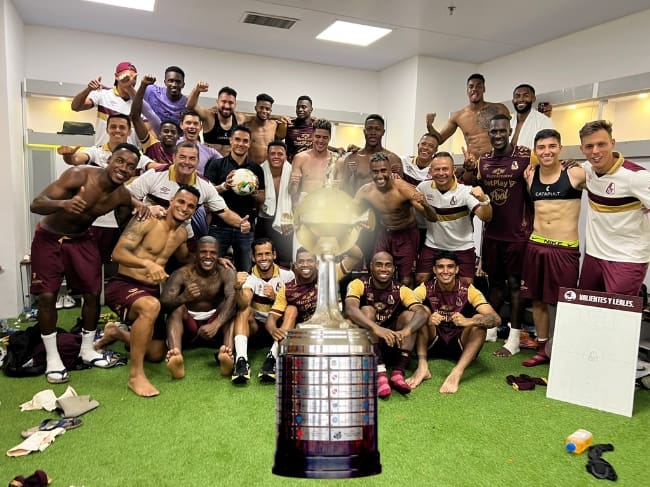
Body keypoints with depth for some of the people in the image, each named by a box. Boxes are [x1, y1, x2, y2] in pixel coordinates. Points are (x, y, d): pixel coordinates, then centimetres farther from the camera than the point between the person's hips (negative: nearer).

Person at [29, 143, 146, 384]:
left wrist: (141, 209, -15)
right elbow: (36, 204, -32)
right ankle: (52, 357, 8)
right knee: (47, 296, -6)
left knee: (93, 293, 2)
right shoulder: (79, 174, -29)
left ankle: (87, 349, 21)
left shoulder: (122, 195, -14)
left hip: (81, 239, 4)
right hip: (49, 238, -4)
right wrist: (63, 204, -54)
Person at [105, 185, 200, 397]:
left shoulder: (182, 233, 8)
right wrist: (148, 263, -39)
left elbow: (185, 259, 28)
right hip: (123, 285, -7)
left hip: (151, 290, 7)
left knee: (157, 354, 12)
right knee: (151, 306, -42)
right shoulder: (147, 221, -14)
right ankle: (136, 374, -28)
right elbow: (118, 253, -22)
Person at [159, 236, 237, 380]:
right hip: (188, 326, 0)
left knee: (232, 306, -24)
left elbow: (233, 299, -29)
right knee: (177, 308, -27)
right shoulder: (182, 274, -11)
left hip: (213, 324, 1)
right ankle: (175, 356, -51)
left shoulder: (226, 273, -9)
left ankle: (228, 352, -48)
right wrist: (183, 298, -47)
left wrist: (216, 324, -46)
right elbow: (163, 303, -24)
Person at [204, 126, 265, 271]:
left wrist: (255, 192, -10)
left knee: (244, 271, 9)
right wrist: (224, 186, -18)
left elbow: (262, 200, 11)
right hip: (219, 225, -2)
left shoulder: (256, 169, 9)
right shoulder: (217, 164, 3)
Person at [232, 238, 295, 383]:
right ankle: (241, 360, -40)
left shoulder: (287, 274, -7)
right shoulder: (249, 277, -10)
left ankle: (272, 358, -40)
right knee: (245, 310, -28)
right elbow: (243, 305, -28)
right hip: (255, 325, 0)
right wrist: (237, 288, -49)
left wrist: (275, 297, -23)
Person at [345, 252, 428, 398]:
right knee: (367, 310, -26)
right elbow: (350, 309, -32)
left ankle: (398, 373, -28)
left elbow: (422, 313, -21)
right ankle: (380, 373, -37)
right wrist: (377, 328, -48)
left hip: (391, 343, 2)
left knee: (409, 314, -18)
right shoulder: (359, 284, -11)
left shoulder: (401, 290, -5)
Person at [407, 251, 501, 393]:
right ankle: (422, 366, -32)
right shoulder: (426, 289, -8)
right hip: (432, 343, 0)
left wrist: (469, 321, -41)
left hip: (461, 345, 0)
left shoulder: (468, 291, -9)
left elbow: (496, 319, -22)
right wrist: (427, 319, -45)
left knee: (479, 320, -25)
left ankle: (457, 372, -39)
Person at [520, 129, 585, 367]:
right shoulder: (530, 175, 6)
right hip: (536, 246, 5)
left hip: (565, 249, -4)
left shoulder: (575, 174, -7)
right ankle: (542, 350, 27)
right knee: (538, 300, 12)